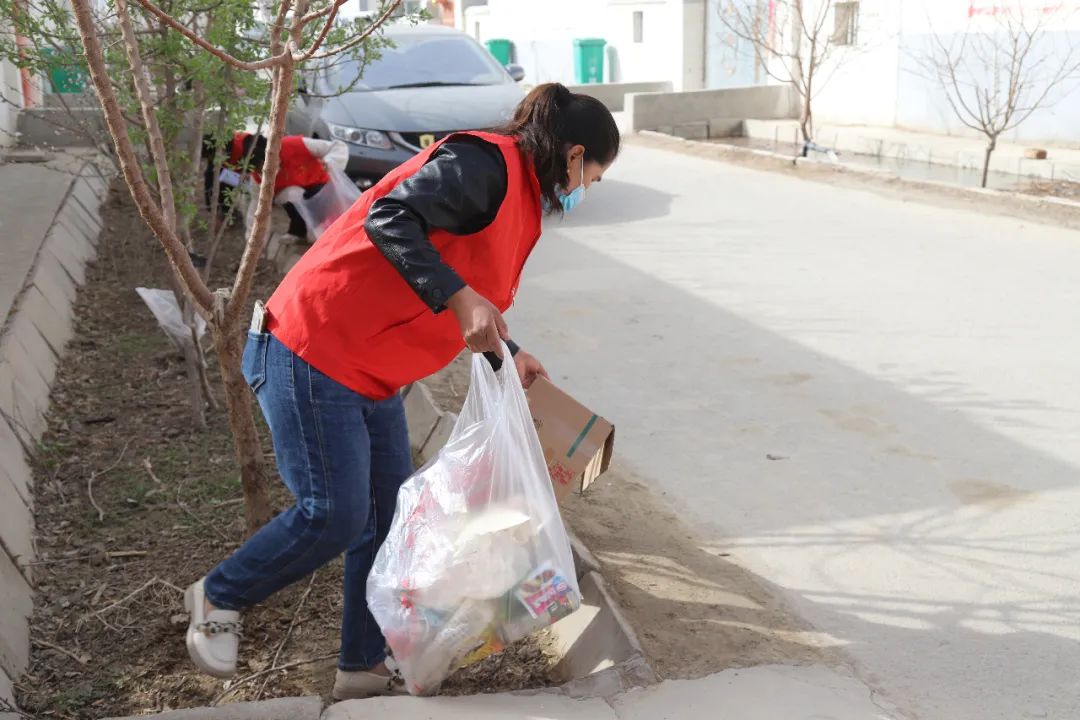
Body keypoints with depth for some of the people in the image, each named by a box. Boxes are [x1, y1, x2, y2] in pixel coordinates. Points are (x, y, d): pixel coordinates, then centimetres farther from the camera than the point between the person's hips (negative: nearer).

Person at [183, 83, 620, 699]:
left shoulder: (519, 197, 15)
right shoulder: (485, 164, -16)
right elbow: (389, 219, -28)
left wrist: (507, 356, 21)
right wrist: (461, 298, -33)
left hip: (371, 378, 10)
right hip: (313, 355, -10)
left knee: (389, 520, 10)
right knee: (335, 515, -6)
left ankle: (365, 670, 23)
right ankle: (219, 597, 19)